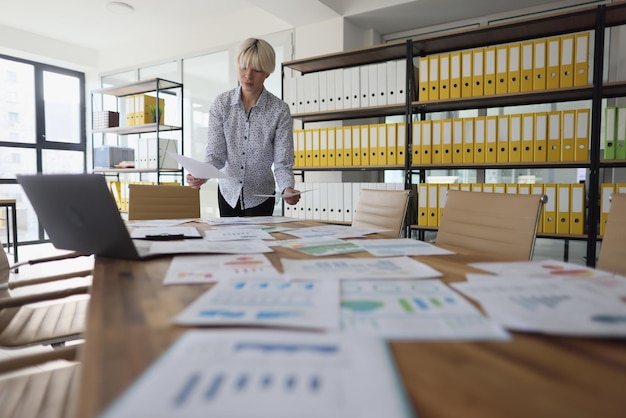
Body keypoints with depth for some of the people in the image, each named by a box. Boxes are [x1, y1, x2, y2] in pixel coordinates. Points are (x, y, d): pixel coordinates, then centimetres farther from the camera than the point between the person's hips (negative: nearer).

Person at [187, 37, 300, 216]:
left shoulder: (279, 110, -16)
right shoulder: (222, 103, -9)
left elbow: (282, 164, -16)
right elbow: (216, 153, -12)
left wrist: (287, 189, -36)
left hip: (259, 197, -2)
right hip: (228, 192, 3)